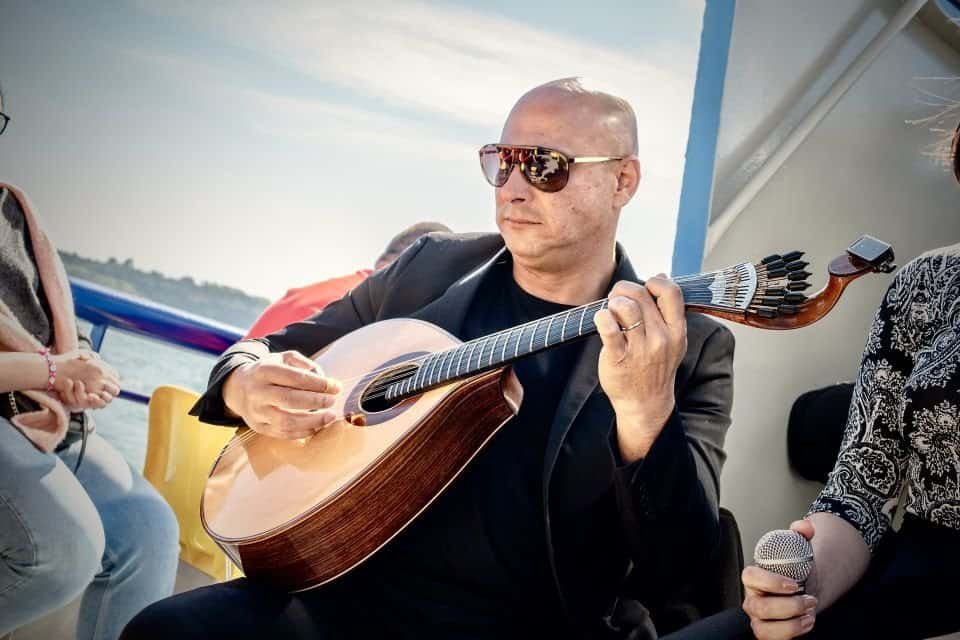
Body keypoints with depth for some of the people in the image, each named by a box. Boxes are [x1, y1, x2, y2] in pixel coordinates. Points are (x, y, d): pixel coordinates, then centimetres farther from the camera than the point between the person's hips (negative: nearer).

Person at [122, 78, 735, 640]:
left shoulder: (695, 345, -4)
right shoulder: (431, 266, 8)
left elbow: (678, 564, -12)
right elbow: (278, 347, 18)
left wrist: (645, 410, -30)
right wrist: (247, 384, -6)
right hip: (339, 590, 3)